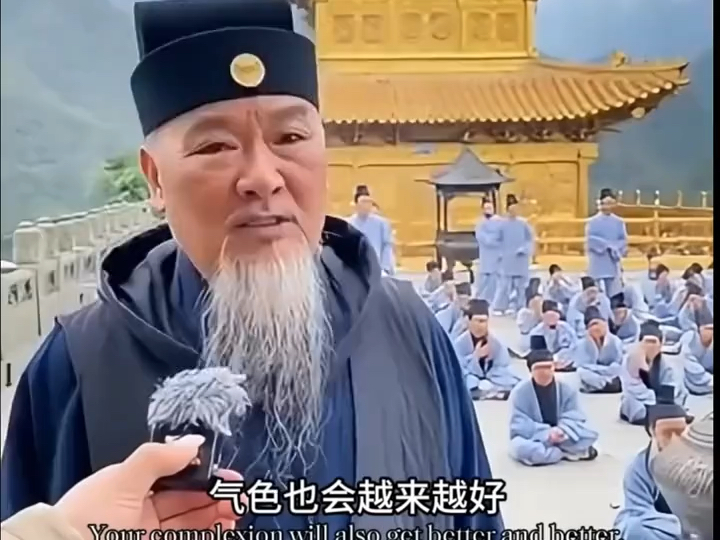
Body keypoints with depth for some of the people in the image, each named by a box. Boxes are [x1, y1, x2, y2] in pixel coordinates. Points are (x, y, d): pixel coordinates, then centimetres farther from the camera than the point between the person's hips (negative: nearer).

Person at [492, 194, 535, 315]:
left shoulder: (523, 223, 1)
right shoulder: (502, 224, -1)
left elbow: (530, 238, 5)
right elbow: (499, 240, 6)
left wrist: (525, 250, -8)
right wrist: (500, 254, -1)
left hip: (520, 258, 2)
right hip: (507, 258, -2)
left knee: (519, 283, 4)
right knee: (505, 283, -5)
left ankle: (515, 305, 13)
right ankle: (499, 306, 0)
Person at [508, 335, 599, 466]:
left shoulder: (567, 390, -3)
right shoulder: (519, 392, -12)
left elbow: (574, 417, -9)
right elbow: (519, 425, -17)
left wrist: (561, 430, -30)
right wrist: (546, 434, -30)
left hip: (560, 437, 2)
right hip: (533, 439, -2)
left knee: (590, 434, -20)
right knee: (520, 447, -37)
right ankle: (570, 453, -21)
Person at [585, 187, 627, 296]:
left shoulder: (619, 222, 7)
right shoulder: (592, 222, -2)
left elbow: (624, 241, 5)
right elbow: (590, 241, -8)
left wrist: (614, 248, -14)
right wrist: (607, 245, -16)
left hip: (613, 264, 3)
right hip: (598, 264, -3)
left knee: (613, 294, 4)